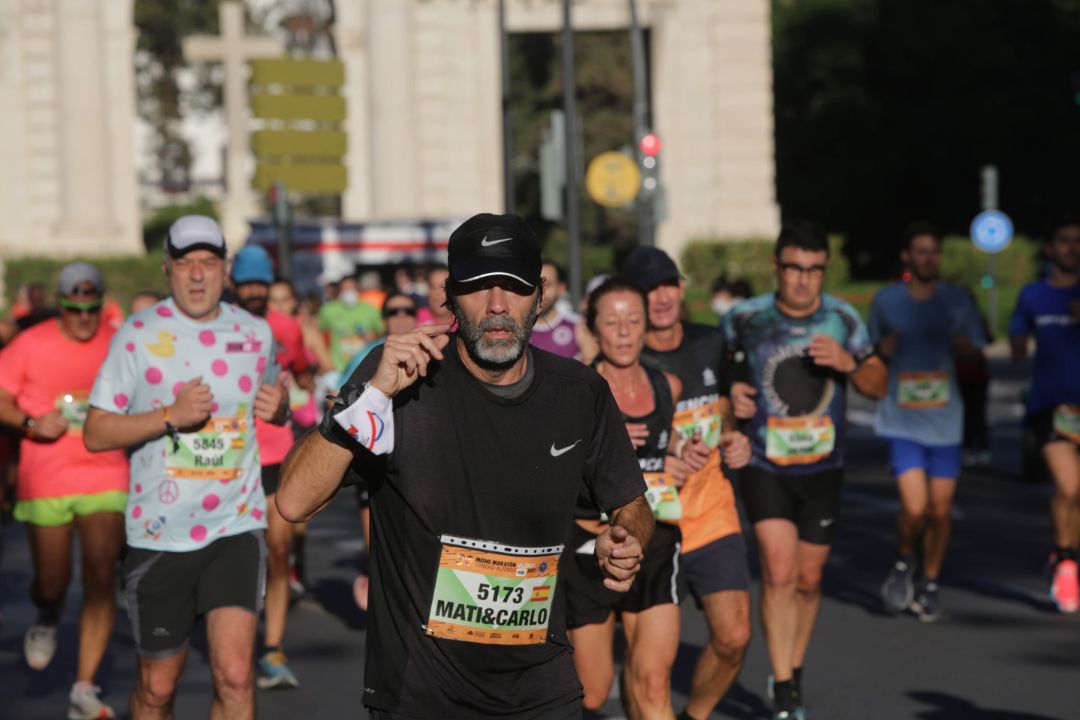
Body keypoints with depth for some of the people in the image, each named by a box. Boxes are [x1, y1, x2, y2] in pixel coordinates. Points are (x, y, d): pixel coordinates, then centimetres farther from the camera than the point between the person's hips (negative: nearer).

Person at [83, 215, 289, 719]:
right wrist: (172, 415, -20)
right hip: (159, 534, -1)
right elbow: (95, 433, -8)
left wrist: (278, 406, 1)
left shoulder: (256, 332, 7)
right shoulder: (138, 334, -4)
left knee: (235, 674, -14)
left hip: (236, 527, 1)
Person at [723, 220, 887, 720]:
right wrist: (730, 390, -15)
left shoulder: (842, 318, -1)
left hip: (822, 468, 3)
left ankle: (791, 675, 31)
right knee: (778, 572, -16)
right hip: (764, 467, -3)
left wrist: (848, 362, -18)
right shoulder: (746, 318, -8)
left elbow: (879, 386, 2)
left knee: (808, 580, 10)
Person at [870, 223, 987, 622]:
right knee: (915, 507, -14)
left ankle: (929, 584, 24)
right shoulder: (885, 301, 2)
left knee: (940, 511, 3)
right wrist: (883, 350, -10)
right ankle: (903, 562, 17)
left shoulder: (957, 300, 3)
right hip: (902, 421, -1)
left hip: (945, 421, 2)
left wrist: (965, 346, -14)